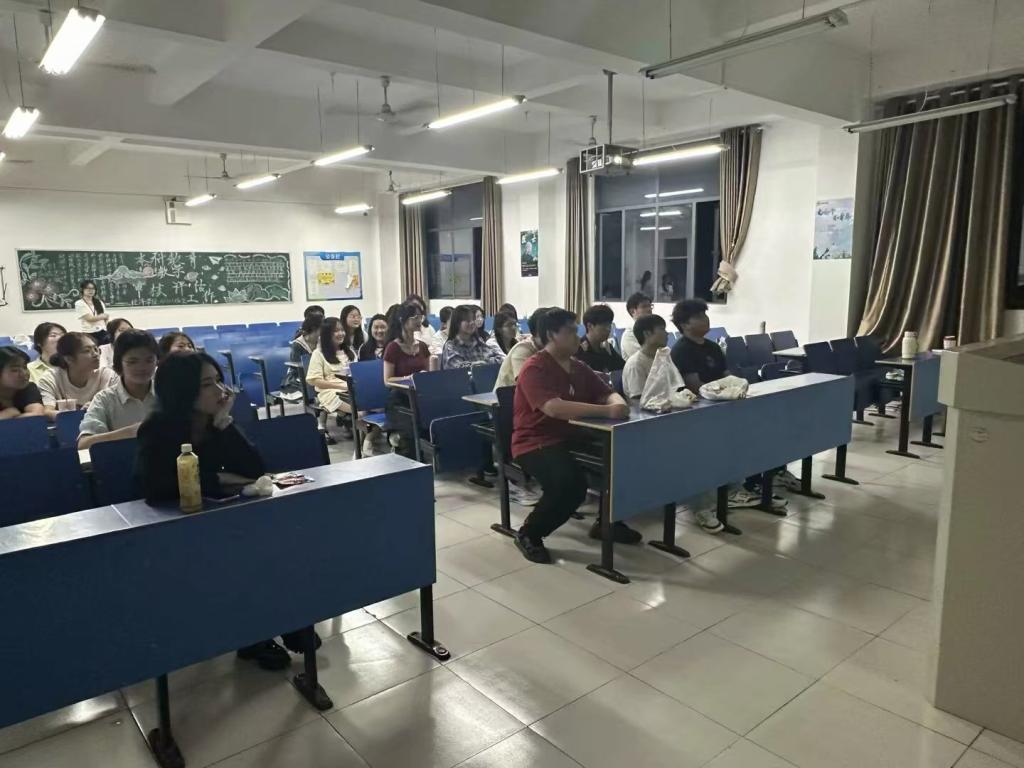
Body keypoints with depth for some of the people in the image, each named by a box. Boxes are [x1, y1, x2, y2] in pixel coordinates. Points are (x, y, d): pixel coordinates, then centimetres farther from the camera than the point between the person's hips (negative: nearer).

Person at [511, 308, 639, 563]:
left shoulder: (578, 367, 10)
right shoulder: (534, 369, -16)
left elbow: (607, 393, 13)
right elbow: (555, 408, -30)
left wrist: (618, 403, -13)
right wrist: (607, 411, -33)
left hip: (570, 438, 8)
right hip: (535, 443, -8)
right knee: (572, 483, -33)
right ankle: (529, 534, -7)